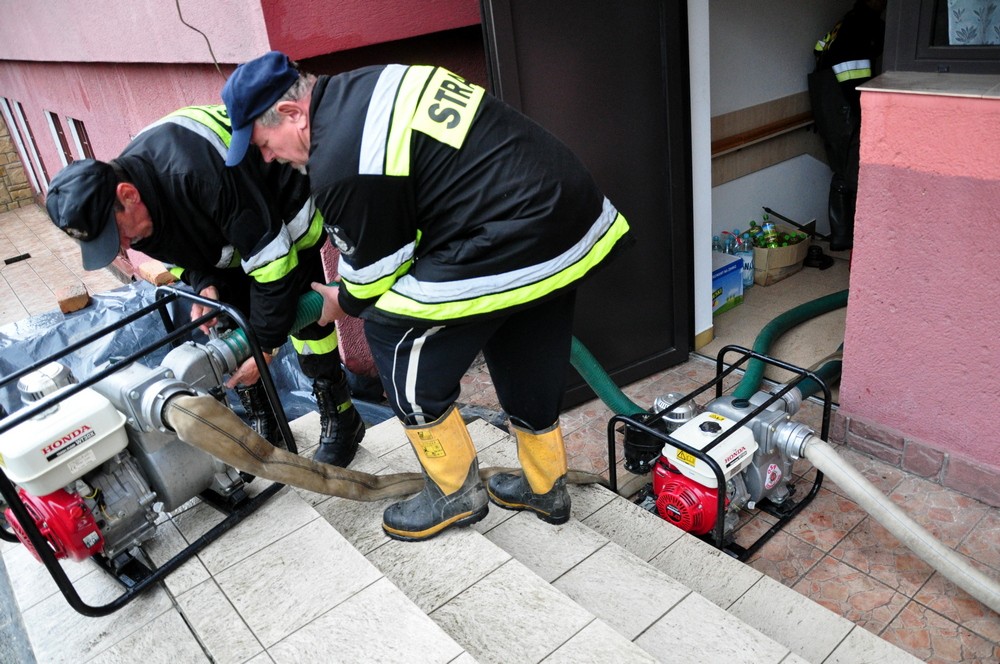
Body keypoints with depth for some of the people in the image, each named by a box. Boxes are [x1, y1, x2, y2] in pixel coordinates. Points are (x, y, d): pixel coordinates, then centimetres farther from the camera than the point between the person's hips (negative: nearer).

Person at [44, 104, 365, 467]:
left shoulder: (196, 172, -42)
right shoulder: (118, 210, -16)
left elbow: (272, 258, -37)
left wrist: (264, 346, -30)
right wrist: (204, 286, -20)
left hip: (286, 214, -7)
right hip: (226, 227, 7)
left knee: (303, 313, -11)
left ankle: (341, 421, 6)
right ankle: (262, 422, 18)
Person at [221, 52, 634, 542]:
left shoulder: (338, 165, -15)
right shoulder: (365, 84, 13)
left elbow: (374, 271, -4)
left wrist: (344, 303, 19)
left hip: (510, 247, -10)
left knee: (396, 335, 4)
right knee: (525, 358, 23)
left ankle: (455, 493, 19)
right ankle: (545, 487, 41)